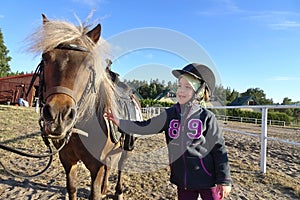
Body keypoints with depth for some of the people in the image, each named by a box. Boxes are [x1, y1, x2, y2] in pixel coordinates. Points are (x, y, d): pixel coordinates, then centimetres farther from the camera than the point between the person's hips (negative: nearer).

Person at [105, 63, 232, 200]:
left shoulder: (207, 117, -12)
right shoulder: (170, 114, -2)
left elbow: (218, 148, -9)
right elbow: (147, 127, 0)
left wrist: (224, 180, -8)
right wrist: (120, 122, -7)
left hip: (207, 179, -3)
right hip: (182, 179, 4)